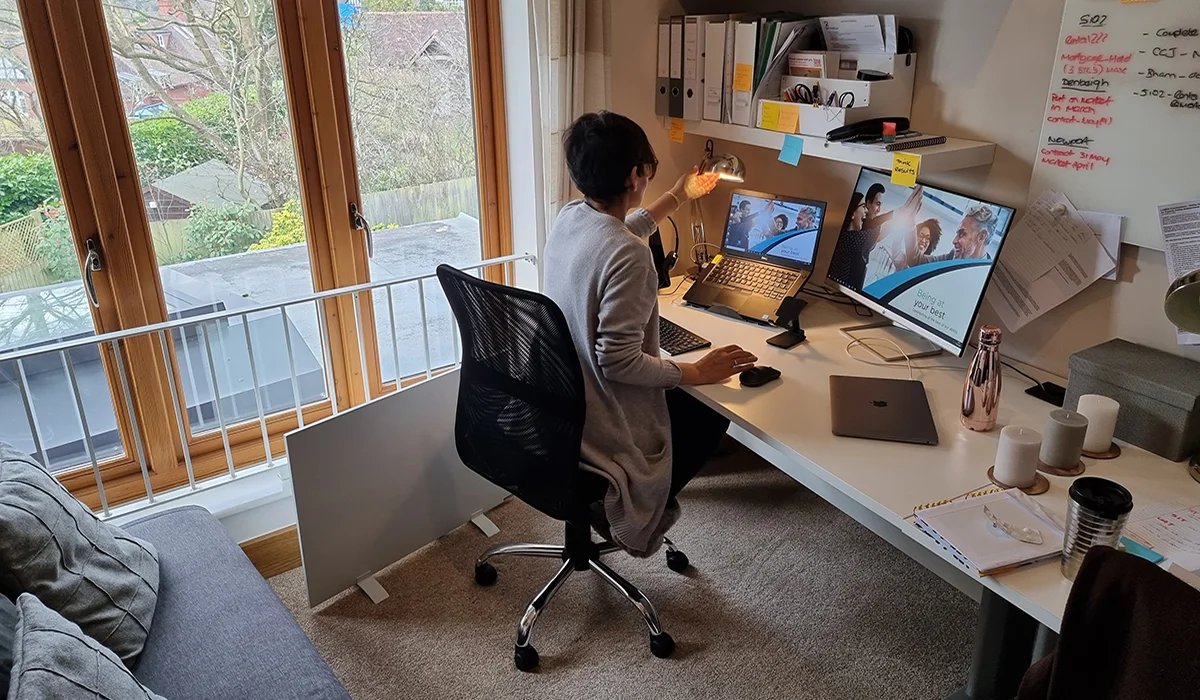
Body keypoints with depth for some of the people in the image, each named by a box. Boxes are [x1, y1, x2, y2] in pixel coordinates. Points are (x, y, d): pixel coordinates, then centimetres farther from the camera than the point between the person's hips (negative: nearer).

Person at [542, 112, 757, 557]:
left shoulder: (568, 218, -4)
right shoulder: (628, 257, -31)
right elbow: (618, 362, -31)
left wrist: (679, 197, 32)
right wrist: (697, 372, -17)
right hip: (600, 426, -8)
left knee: (685, 395, 28)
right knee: (712, 410, 15)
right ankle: (637, 508, 15)